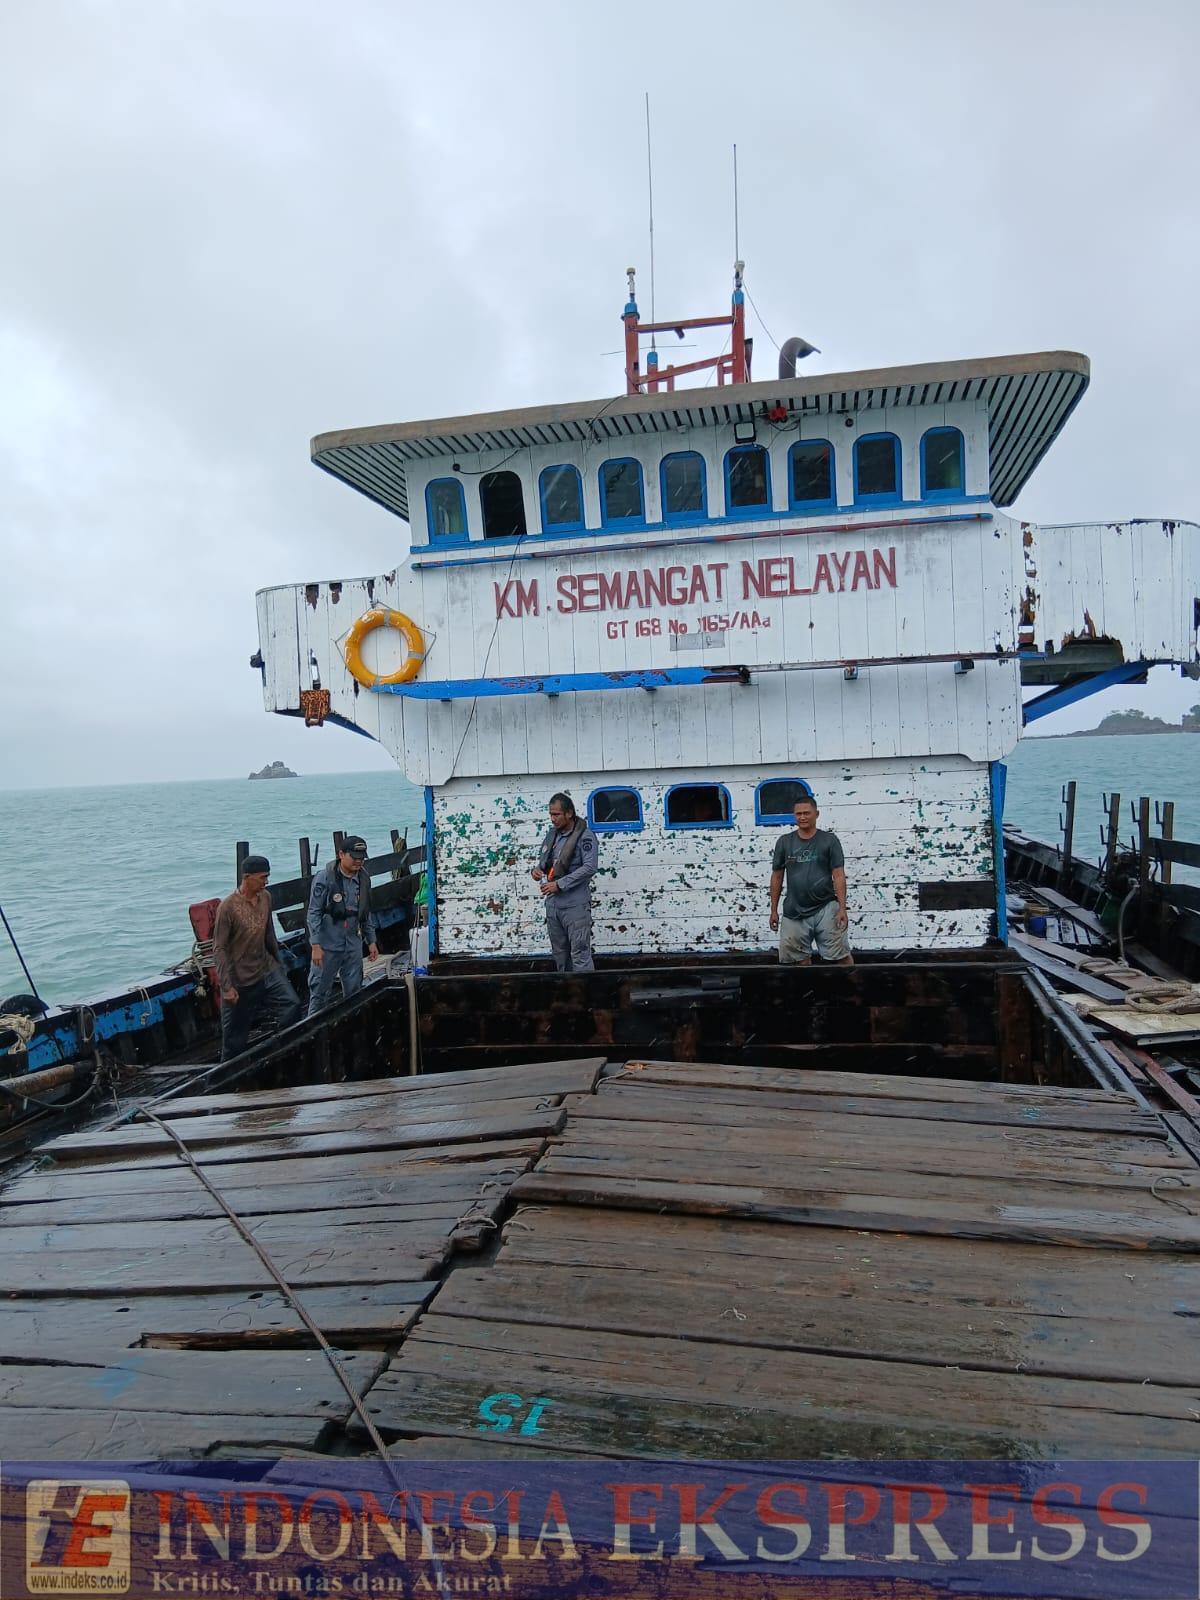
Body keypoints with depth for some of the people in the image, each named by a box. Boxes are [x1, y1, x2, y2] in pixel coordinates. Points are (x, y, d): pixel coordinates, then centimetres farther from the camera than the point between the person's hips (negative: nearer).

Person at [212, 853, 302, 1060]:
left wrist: (277, 962, 20)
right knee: (235, 1036, 5)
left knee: (292, 1005, -12)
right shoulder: (228, 907, -19)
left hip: (266, 969, 6)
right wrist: (227, 987, -19)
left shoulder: (266, 898, -1)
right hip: (240, 979, -5)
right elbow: (219, 949, -16)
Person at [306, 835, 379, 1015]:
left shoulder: (363, 880, 6)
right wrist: (315, 946, -15)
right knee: (320, 992, 1)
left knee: (354, 992, 10)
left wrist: (371, 941, 14)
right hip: (328, 946, -5)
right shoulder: (324, 879, -10)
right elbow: (314, 913, -10)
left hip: (353, 945, 5)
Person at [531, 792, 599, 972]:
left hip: (575, 905, -7)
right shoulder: (552, 835, 11)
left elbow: (590, 867, -19)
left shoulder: (584, 836, -10)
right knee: (560, 953, 15)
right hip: (552, 904, 7)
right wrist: (537, 869, 0)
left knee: (580, 954, -8)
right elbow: (543, 858, 24)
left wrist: (560, 884, -20)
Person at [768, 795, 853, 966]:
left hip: (826, 908, -2)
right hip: (794, 912, 3)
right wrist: (774, 910, 9)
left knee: (841, 956, -5)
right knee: (801, 960, 6)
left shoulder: (829, 840, 1)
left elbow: (838, 875, -3)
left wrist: (842, 908, -10)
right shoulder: (785, 842, 8)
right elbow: (777, 876, 11)